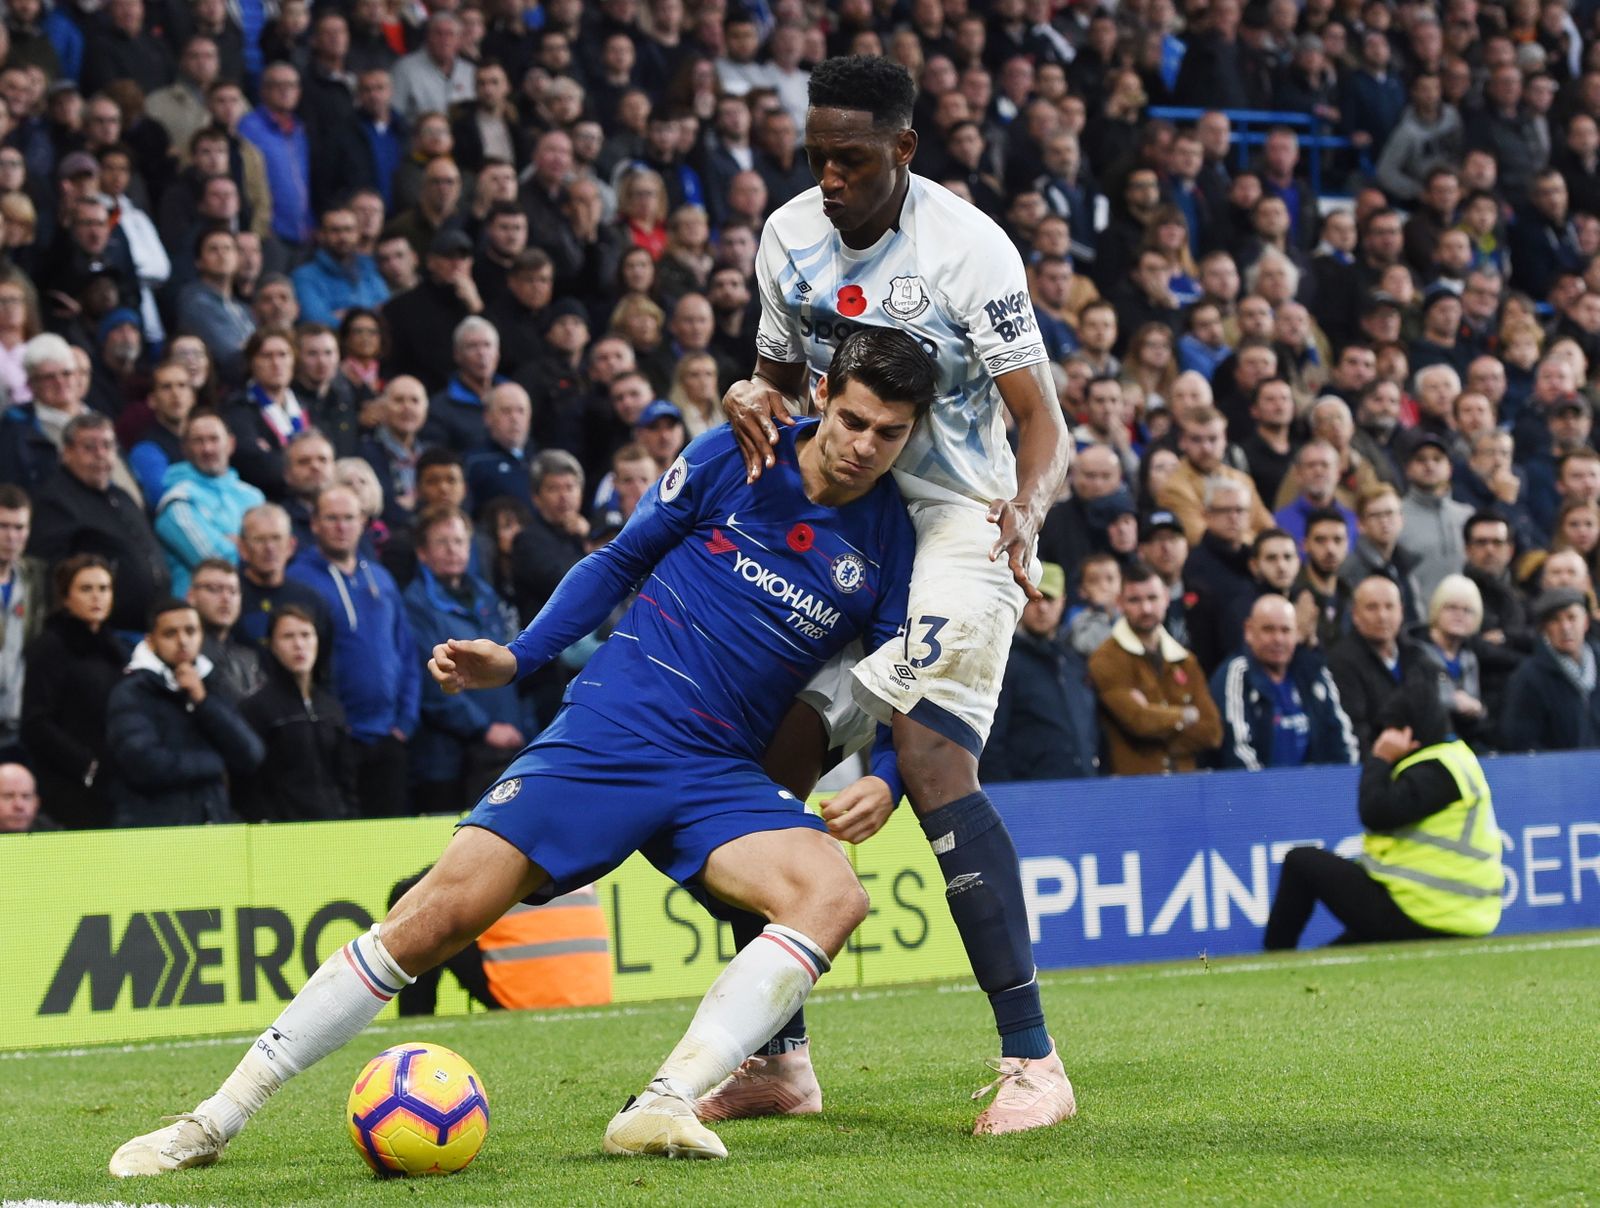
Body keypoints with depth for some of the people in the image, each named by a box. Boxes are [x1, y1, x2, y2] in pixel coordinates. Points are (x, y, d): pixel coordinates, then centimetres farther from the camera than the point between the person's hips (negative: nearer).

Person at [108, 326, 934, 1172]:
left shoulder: (891, 540, 3)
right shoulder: (730, 461, 1)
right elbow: (619, 563, 12)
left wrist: (883, 779, -12)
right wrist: (517, 658, 3)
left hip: (720, 776, 2)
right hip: (609, 729, -2)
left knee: (833, 894, -28)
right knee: (442, 912, -14)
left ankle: (664, 1106, -36)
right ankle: (215, 1120, -6)